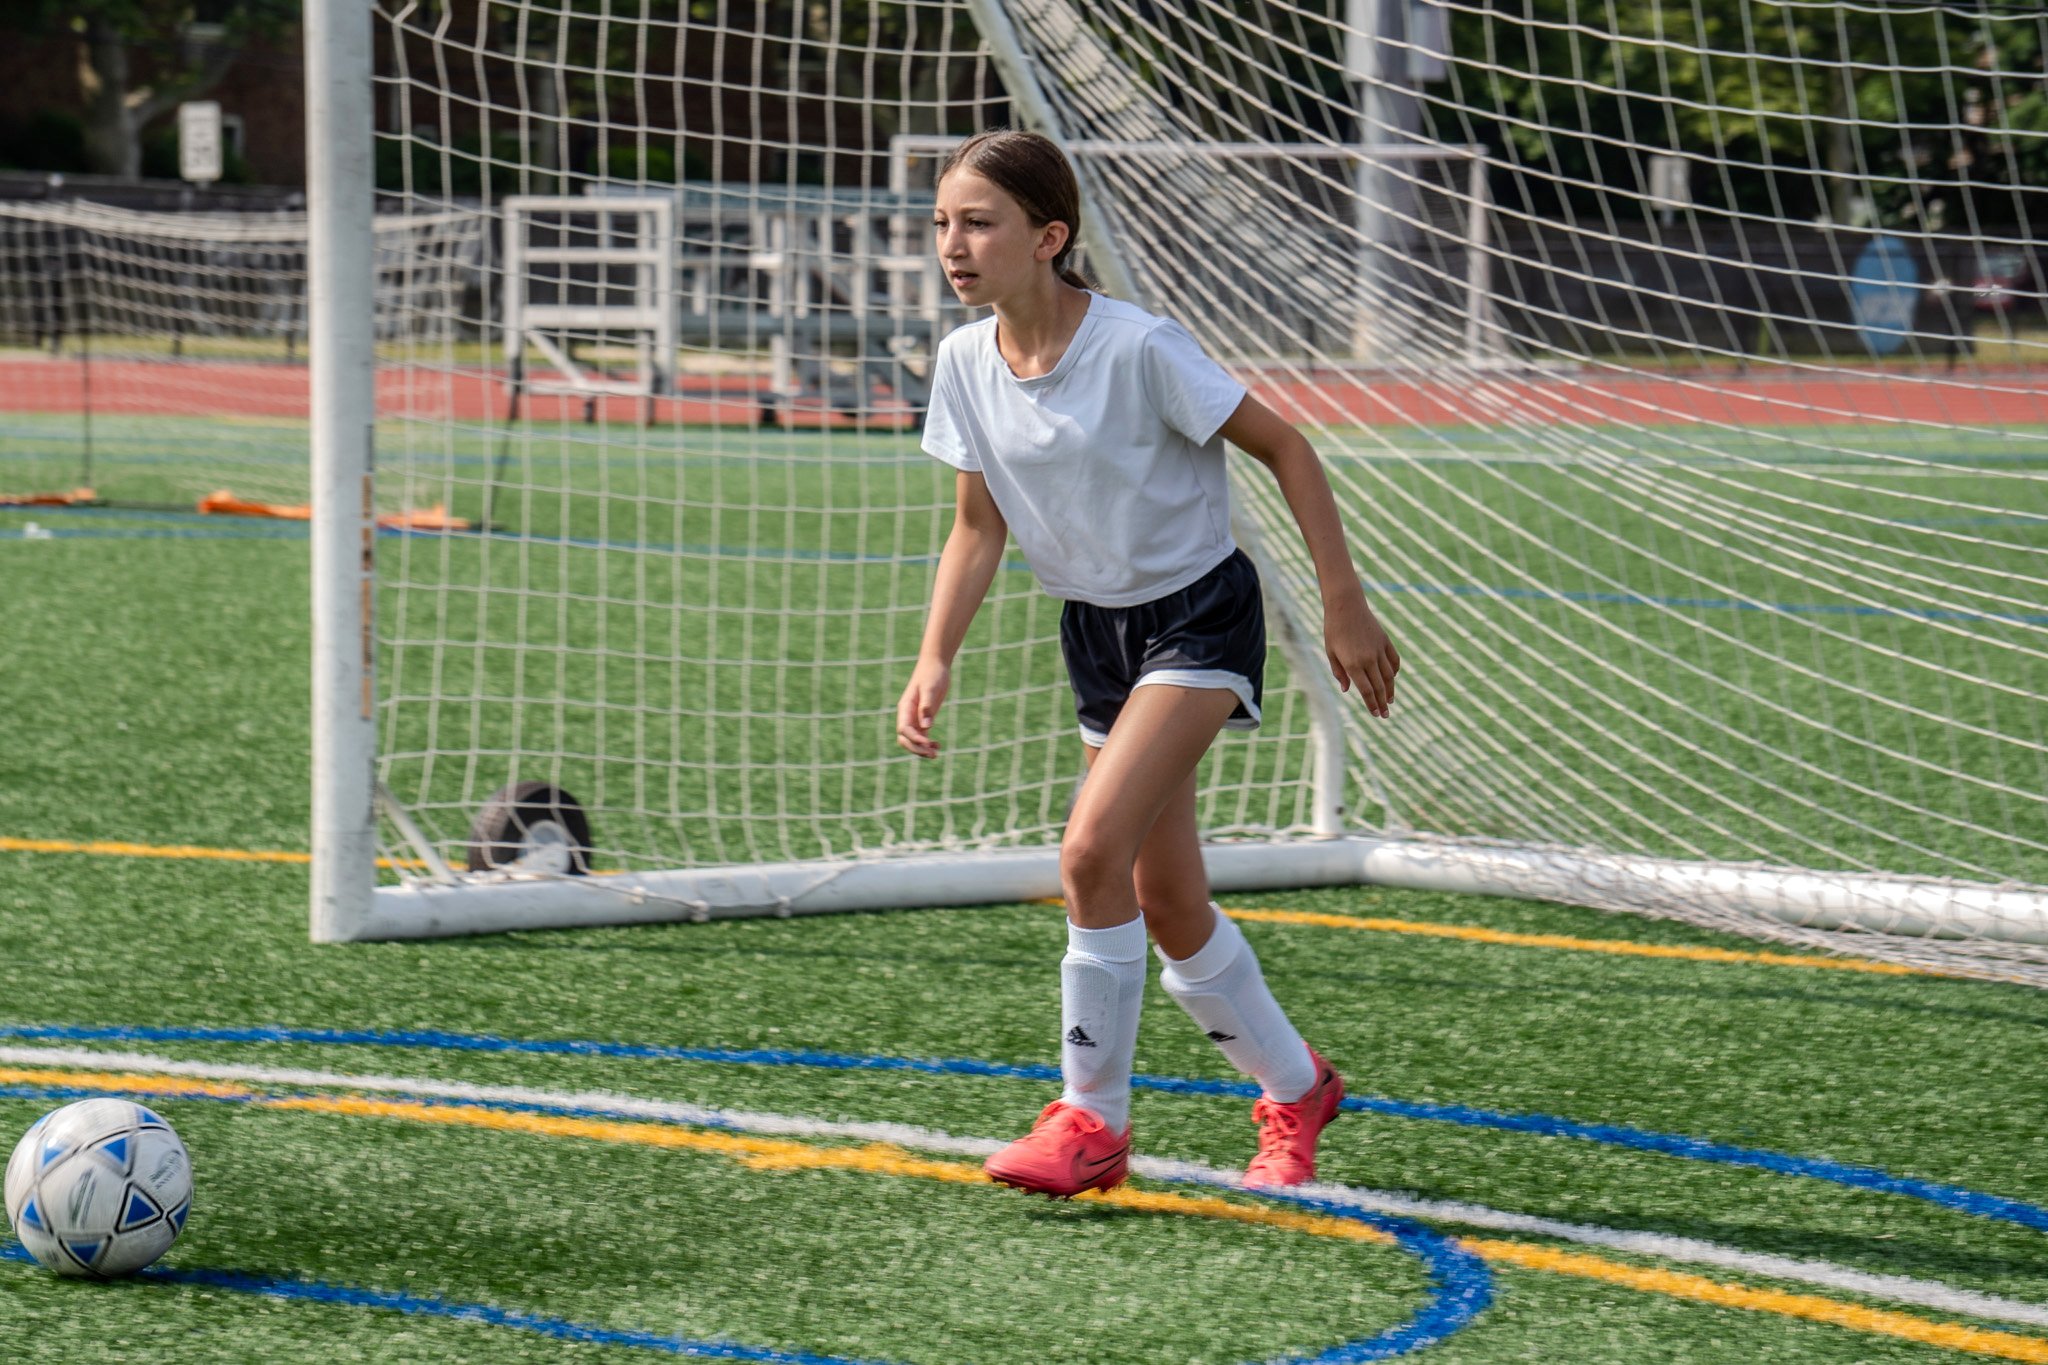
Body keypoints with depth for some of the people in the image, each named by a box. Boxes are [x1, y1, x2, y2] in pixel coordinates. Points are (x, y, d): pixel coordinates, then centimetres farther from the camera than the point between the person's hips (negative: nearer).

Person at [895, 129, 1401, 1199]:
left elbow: (1282, 448, -14)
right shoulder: (964, 363, -5)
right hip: (1095, 628, 7)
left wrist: (1344, 607, -13)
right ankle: (1294, 1091, 30)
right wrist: (934, 662, -6)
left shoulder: (1140, 348, -23)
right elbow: (979, 526, 6)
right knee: (1166, 906, 9)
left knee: (1093, 850, -22)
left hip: (1199, 614, -6)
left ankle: (1091, 1120, -9)